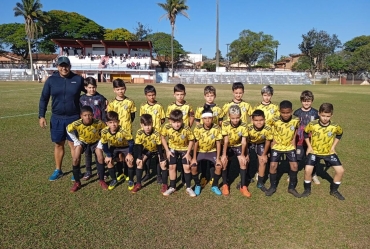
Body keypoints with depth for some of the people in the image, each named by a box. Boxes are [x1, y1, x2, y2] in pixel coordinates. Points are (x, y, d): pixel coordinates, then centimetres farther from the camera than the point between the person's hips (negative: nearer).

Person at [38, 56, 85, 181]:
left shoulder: (78, 79, -3)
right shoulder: (51, 80, 0)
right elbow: (44, 99, 4)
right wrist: (41, 116, -2)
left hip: (73, 118, -2)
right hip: (57, 118, 2)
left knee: (74, 144, 4)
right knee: (58, 145, 13)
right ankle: (58, 170, 28)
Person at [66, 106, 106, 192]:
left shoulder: (98, 123, -34)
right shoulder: (76, 124, -33)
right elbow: (68, 129, -10)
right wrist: (76, 141, -11)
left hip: (95, 142, 0)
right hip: (82, 142, 1)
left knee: (100, 158, -17)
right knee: (75, 159, -15)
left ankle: (101, 180, 3)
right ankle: (77, 182, 4)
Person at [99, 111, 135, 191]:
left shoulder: (123, 131, -37)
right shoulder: (104, 132, -28)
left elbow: (131, 141, -25)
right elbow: (104, 145, -13)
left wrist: (130, 153, -25)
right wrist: (108, 155, -17)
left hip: (125, 146, -3)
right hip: (113, 147, 3)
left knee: (129, 161, -18)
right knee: (109, 161, -11)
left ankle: (131, 180, 3)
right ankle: (114, 180, 10)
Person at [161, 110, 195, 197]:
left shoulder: (186, 129, -33)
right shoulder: (166, 127, -27)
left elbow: (191, 140, -16)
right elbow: (162, 137, -8)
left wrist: (188, 153, -15)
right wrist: (167, 150, -9)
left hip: (184, 149, -1)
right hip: (173, 149, 2)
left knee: (187, 167, -4)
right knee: (172, 167, 3)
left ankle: (188, 188, 12)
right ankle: (172, 187, 20)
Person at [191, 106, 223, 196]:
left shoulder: (217, 128, -19)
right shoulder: (198, 128, -20)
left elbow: (218, 144, -13)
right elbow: (196, 143, -13)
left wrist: (218, 158, -15)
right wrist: (194, 158, -13)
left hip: (212, 151, 0)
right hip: (200, 151, 0)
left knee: (219, 166, -21)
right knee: (193, 167, -21)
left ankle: (214, 186, 4)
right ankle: (197, 185, 7)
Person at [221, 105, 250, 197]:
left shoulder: (243, 125, -21)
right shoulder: (225, 124, -25)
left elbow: (243, 141, -18)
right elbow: (226, 141, -23)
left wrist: (242, 154, -23)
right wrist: (224, 154, -26)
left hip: (238, 146, 1)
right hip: (228, 146, -1)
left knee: (243, 161, -18)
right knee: (224, 162, -19)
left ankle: (243, 186, -4)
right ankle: (225, 185, -1)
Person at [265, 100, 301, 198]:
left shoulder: (296, 120, -16)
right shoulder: (274, 120, -23)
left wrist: (294, 139, 0)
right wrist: (273, 138, -6)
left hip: (290, 146, 2)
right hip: (277, 146, -1)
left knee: (294, 166, -3)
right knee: (273, 165, -7)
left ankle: (292, 187, 17)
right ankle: (273, 187, 13)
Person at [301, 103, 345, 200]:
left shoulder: (335, 126, -17)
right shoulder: (312, 125, -20)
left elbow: (339, 134, 7)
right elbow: (305, 133, 0)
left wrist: (333, 146, 2)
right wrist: (309, 146, -3)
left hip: (329, 152, 2)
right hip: (314, 151, -2)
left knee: (340, 170, -6)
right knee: (308, 170, -17)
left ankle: (334, 190, 18)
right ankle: (307, 190, 7)